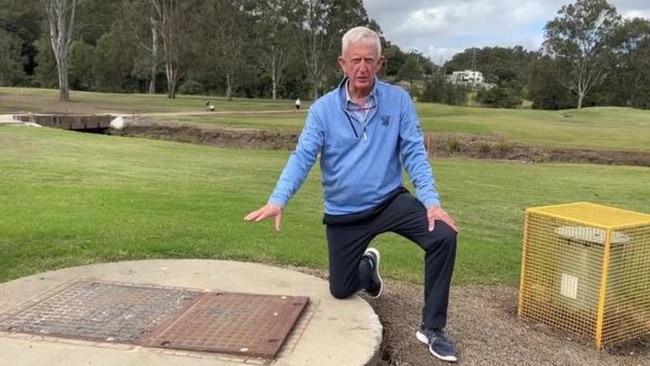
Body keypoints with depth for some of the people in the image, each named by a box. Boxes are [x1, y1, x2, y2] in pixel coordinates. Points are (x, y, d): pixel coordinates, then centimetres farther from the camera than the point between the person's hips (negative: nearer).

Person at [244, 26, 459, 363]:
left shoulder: (399, 100, -7)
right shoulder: (323, 109, -7)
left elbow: (414, 153, -9)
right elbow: (302, 157, -14)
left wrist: (431, 201, -23)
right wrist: (277, 200, -30)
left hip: (390, 201, 0)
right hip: (344, 214, 1)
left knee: (443, 236, -25)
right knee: (340, 290, 11)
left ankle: (432, 328, -8)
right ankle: (367, 266, 49)